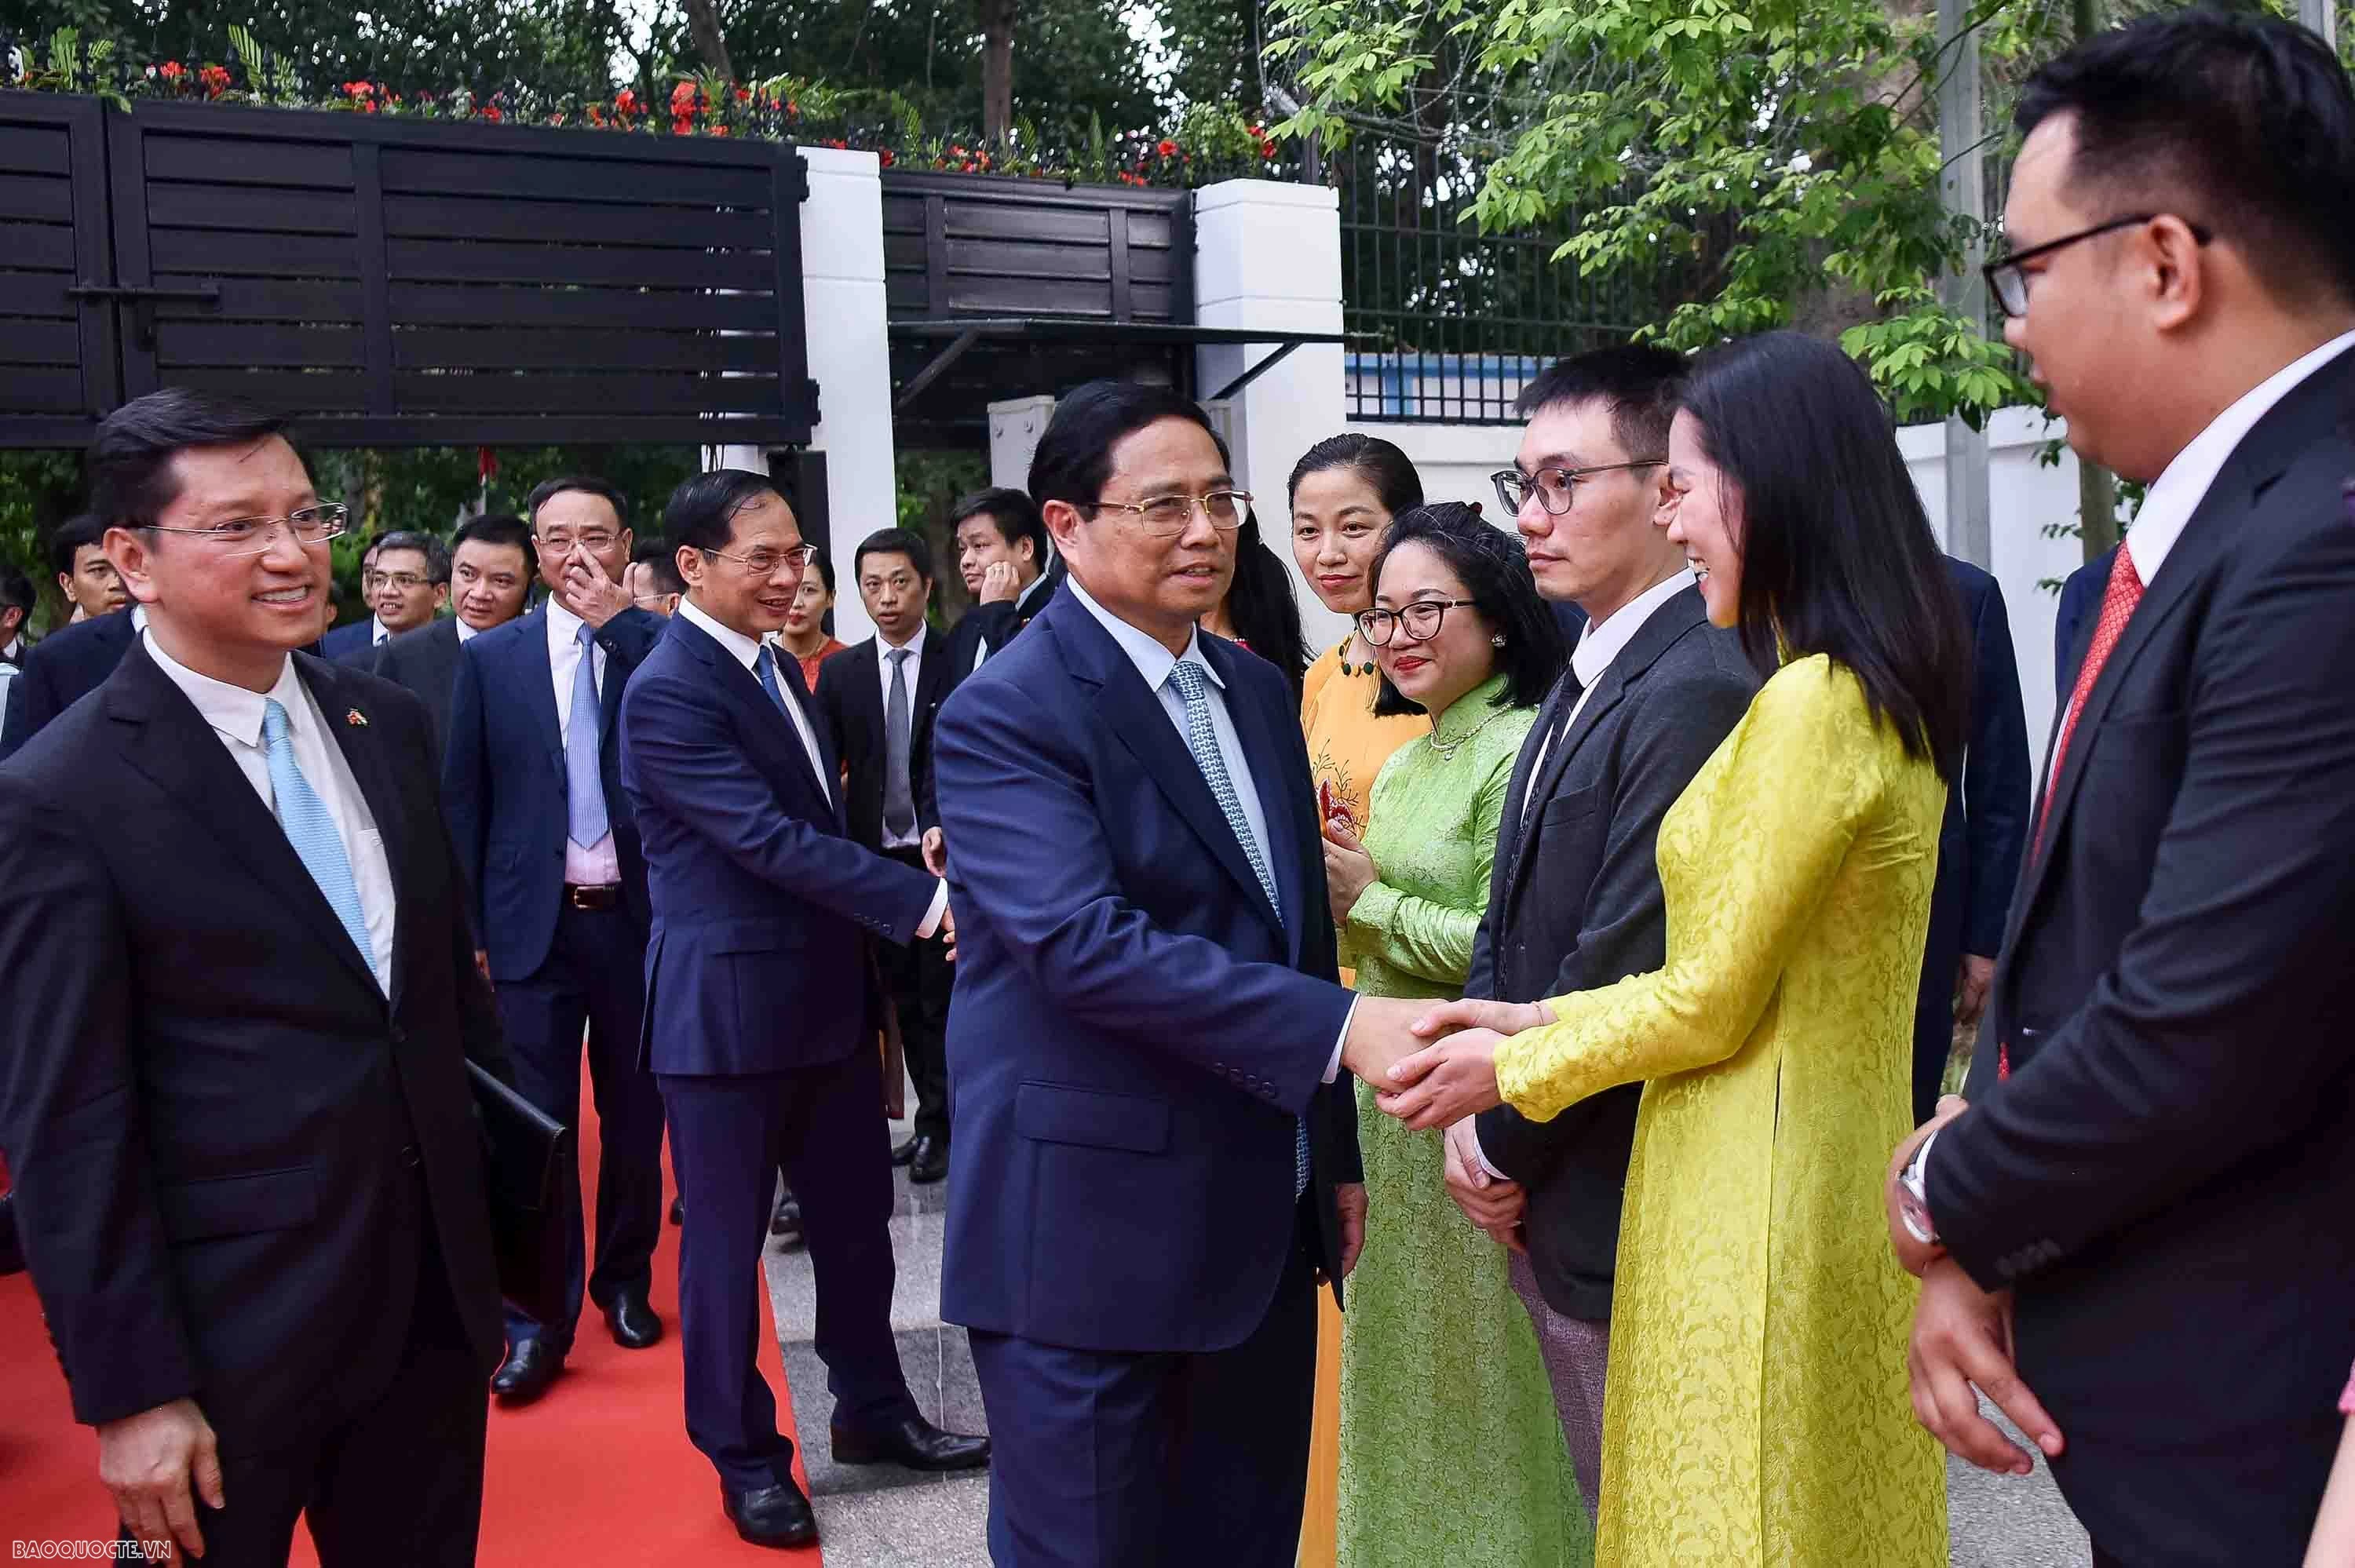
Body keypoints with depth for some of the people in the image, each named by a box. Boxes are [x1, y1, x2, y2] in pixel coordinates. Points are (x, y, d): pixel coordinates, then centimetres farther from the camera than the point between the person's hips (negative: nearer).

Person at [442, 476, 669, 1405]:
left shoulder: (659, 646, 0)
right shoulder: (491, 658, 4)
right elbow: (463, 800, 5)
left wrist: (618, 623, -17)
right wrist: (468, 928, 0)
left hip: (636, 919, 0)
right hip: (534, 925, 0)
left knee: (633, 1119, 12)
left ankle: (624, 1283, 30)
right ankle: (539, 1320, 10)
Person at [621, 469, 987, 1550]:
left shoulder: (776, 667, 11)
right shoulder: (669, 692, -17)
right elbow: (771, 839, -24)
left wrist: (886, 927, 13)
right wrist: (923, 902, -26)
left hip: (827, 995, 8)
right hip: (727, 1010, -8)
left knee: (857, 1219, 17)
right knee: (727, 1238, 8)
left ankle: (871, 1410, 35)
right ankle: (743, 1454, 25)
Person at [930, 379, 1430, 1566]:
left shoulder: (1258, 692, 11)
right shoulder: (1005, 714, -14)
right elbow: (1087, 943, -26)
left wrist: (1334, 1155, 17)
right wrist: (1341, 1026, -31)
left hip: (1262, 1228, 7)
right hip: (1090, 1238, -7)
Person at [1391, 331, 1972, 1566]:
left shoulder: (1809, 703, -21)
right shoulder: (1885, 699, 8)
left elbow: (1712, 1000, -17)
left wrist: (1516, 1067, -3)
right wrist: (1546, 1021, 10)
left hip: (1757, 1199, -9)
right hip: (1834, 1172, 9)